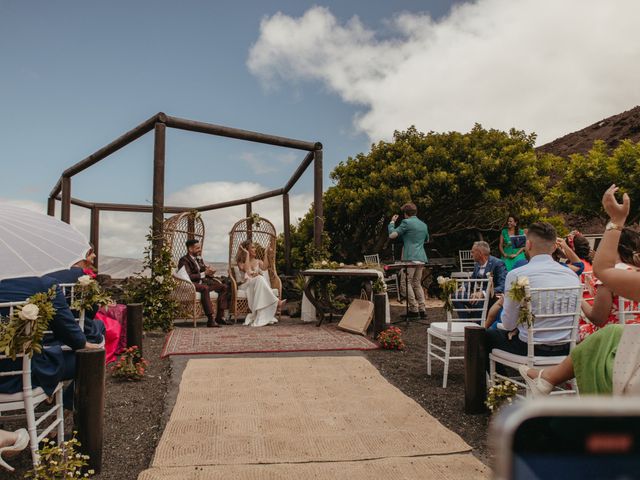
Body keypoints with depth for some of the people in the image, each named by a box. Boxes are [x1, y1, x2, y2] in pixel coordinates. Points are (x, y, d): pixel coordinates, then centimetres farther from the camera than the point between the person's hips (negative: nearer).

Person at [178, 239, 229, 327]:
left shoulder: (199, 259, 20)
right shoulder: (184, 260, -8)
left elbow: (205, 270, 23)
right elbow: (188, 277, -20)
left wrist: (209, 272, -1)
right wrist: (204, 274, -19)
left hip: (203, 281, 9)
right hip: (192, 284, -9)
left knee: (224, 287, -6)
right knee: (205, 288, -39)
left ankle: (219, 317, -9)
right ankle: (210, 320, -40)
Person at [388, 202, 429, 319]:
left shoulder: (406, 222, -6)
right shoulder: (424, 225, 17)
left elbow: (392, 235, -9)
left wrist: (392, 222, 6)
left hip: (410, 258, -7)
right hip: (421, 258, 7)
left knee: (407, 283, -1)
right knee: (417, 284, 14)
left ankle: (414, 309, -5)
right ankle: (422, 309, 11)